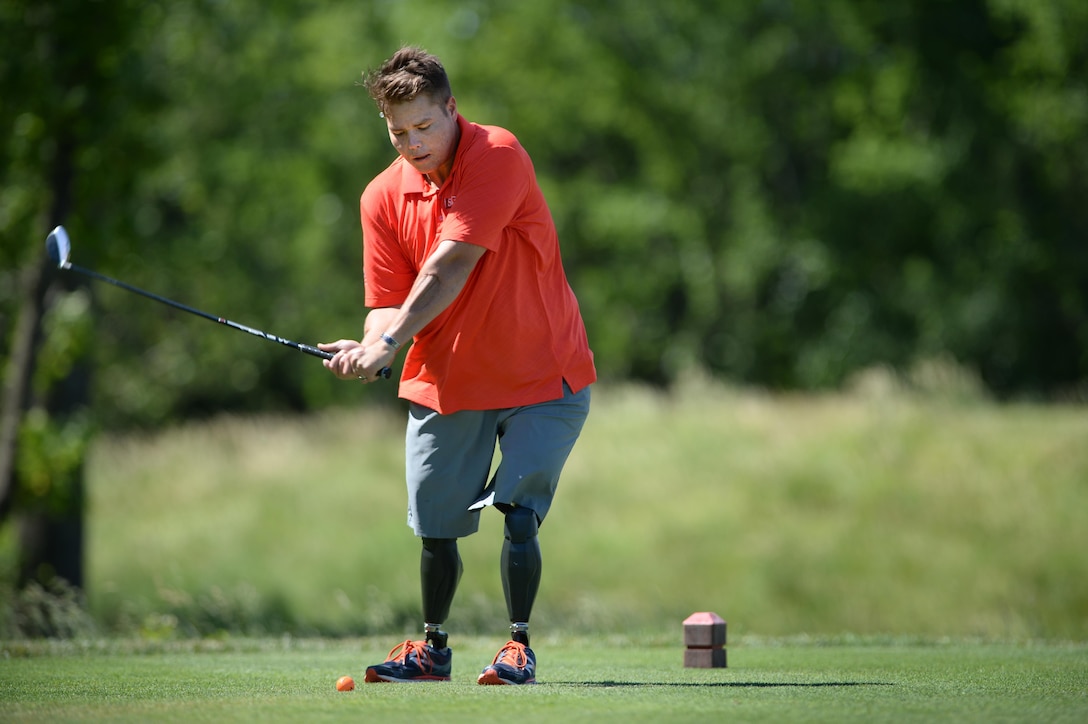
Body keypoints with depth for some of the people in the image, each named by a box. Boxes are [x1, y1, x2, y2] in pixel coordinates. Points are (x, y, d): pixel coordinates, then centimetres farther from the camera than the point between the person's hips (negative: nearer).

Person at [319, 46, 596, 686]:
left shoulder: (499, 155, -18)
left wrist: (389, 341, -32)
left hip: (542, 375, -4)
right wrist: (369, 346, -24)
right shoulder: (383, 196, -1)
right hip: (444, 385, 5)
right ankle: (433, 647, 26)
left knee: (518, 513, -15)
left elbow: (452, 264, -26)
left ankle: (519, 646, -1)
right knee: (435, 529, 7)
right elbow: (388, 300, -1)